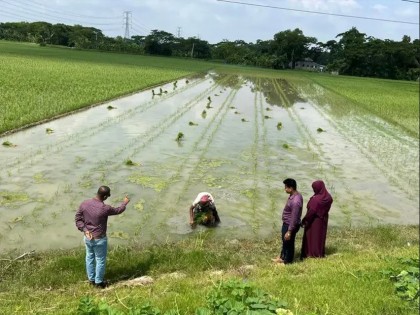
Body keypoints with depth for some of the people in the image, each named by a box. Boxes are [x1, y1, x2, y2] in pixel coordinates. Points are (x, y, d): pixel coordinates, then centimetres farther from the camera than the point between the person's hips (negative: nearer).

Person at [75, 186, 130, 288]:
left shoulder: (84, 203, -13)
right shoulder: (105, 208, -27)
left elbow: (78, 219, -5)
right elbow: (118, 210, -7)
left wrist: (85, 230, -7)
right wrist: (125, 202, 11)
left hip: (88, 237, 6)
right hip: (99, 239, -6)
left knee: (90, 257, 24)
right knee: (100, 260, 15)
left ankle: (91, 279, 40)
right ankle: (98, 282, 30)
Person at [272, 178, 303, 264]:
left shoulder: (295, 201, -33)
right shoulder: (295, 195, -1)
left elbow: (294, 218, -28)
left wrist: (289, 232, -23)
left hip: (290, 225, -9)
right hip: (286, 223, 9)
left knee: (288, 243, 11)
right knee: (284, 241, 25)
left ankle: (287, 261, 31)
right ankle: (282, 257, 44)